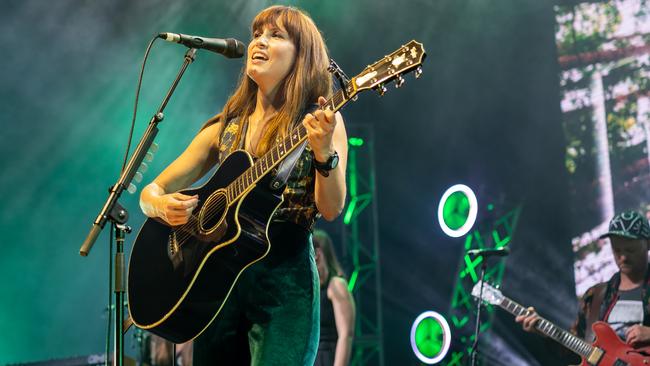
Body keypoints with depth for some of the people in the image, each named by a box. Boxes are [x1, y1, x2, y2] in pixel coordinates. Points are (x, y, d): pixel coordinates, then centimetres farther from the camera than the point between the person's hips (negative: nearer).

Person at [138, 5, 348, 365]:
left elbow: (330, 210, -11)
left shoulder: (321, 120, -1)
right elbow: (151, 192, 12)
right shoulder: (225, 128, 10)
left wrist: (324, 153, -29)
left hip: (285, 280, -4)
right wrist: (163, 206, -12)